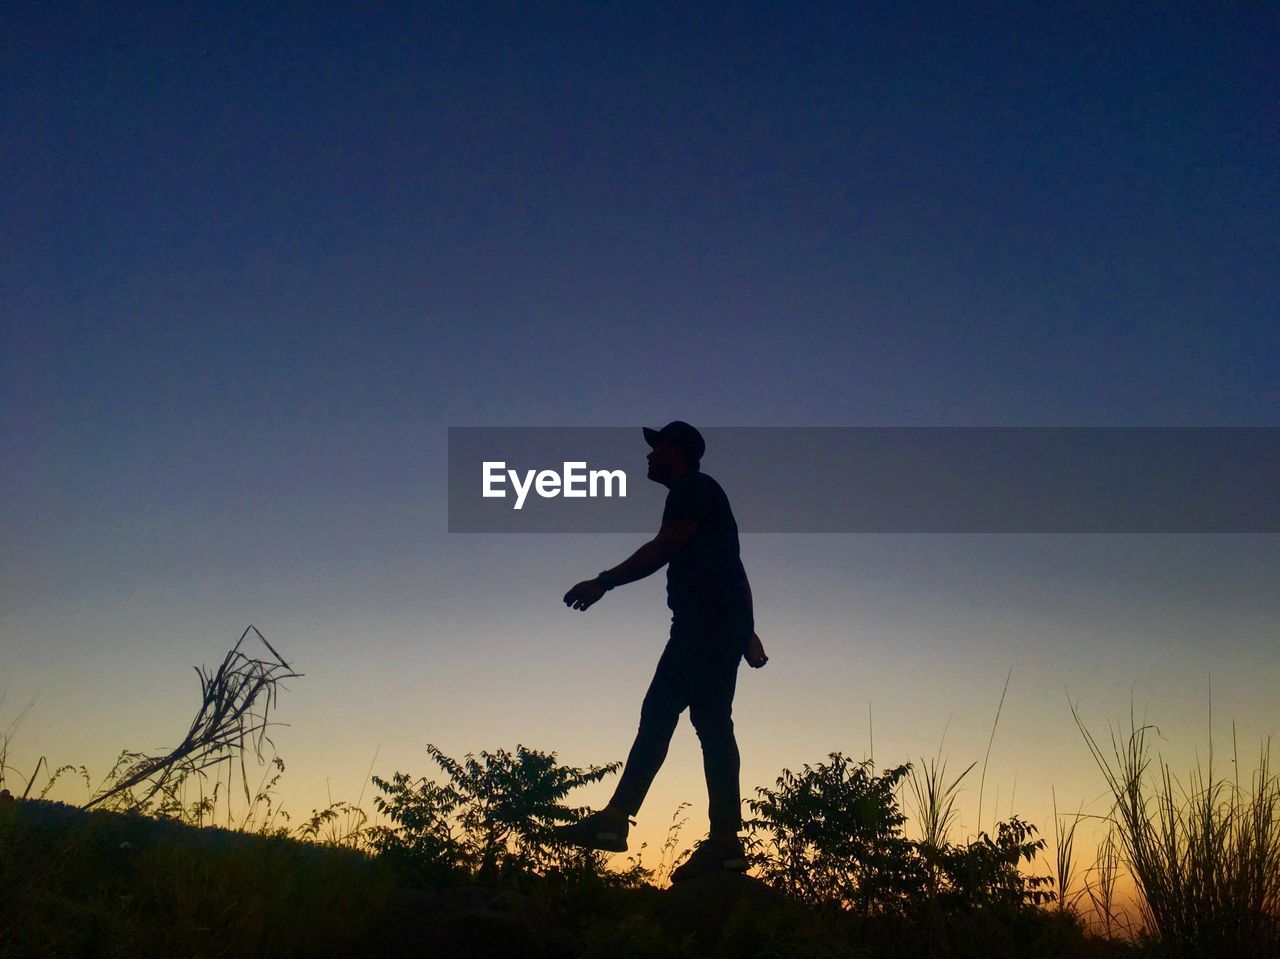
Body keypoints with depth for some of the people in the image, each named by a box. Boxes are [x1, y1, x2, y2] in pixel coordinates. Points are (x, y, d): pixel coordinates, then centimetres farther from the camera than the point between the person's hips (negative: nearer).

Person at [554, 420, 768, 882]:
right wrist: (746, 631, 27)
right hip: (701, 626, 10)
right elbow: (729, 569, 26)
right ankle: (614, 819, 4)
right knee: (655, 715, 5)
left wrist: (604, 582, -13)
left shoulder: (694, 488, -3)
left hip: (710, 623, -10)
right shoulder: (696, 495, 26)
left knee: (711, 723, -14)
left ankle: (725, 842, -15)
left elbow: (663, 548, -15)